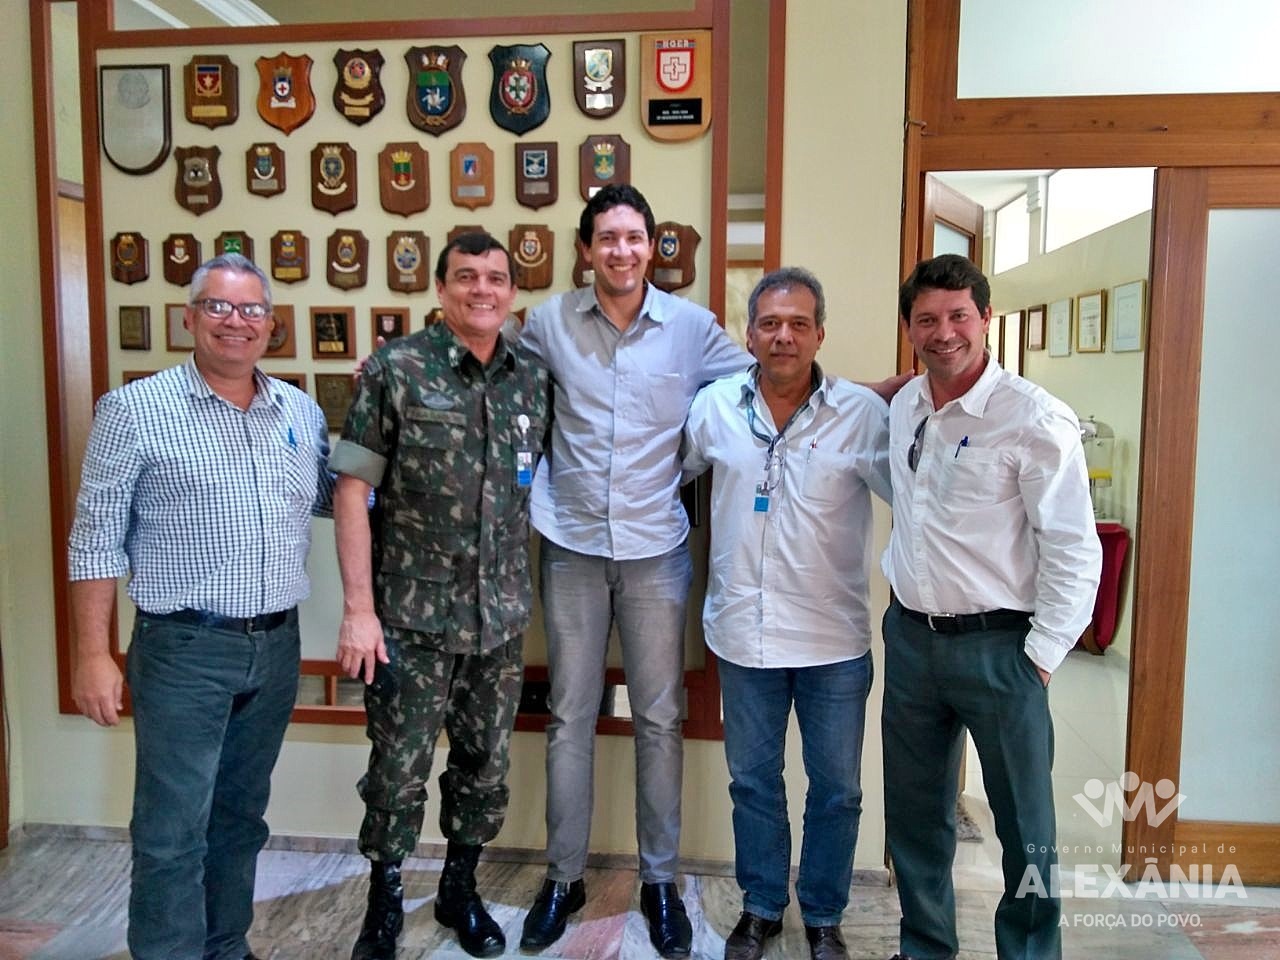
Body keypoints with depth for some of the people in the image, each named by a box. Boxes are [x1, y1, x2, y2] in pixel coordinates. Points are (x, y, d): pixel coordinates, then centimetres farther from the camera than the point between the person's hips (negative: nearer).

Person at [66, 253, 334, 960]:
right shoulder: (135, 410, -6)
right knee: (173, 833, 3)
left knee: (241, 818, 19)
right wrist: (93, 656, -9)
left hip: (277, 647, 5)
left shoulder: (301, 411, 7)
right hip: (184, 651, -5)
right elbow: (96, 541, -6)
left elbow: (334, 498, 16)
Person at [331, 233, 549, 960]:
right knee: (399, 769, 8)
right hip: (412, 616, -3)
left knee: (486, 764, 16)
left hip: (502, 617, 4)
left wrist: (522, 594, 8)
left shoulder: (533, 380, 3)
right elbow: (352, 490, -8)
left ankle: (461, 888, 39)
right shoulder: (395, 371, -8)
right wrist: (359, 607, -12)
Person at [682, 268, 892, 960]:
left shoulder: (863, 412, -10)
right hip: (744, 634, 2)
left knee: (836, 790, 14)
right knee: (753, 782, 18)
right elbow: (675, 469, 13)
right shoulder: (715, 406, -2)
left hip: (835, 640, -1)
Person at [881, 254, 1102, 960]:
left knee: (1025, 823, 8)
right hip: (909, 636, 6)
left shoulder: (1035, 419, -13)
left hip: (996, 645, -6)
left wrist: (1041, 658, -13)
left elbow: (1075, 552, -13)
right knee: (915, 812, 17)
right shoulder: (903, 407, 5)